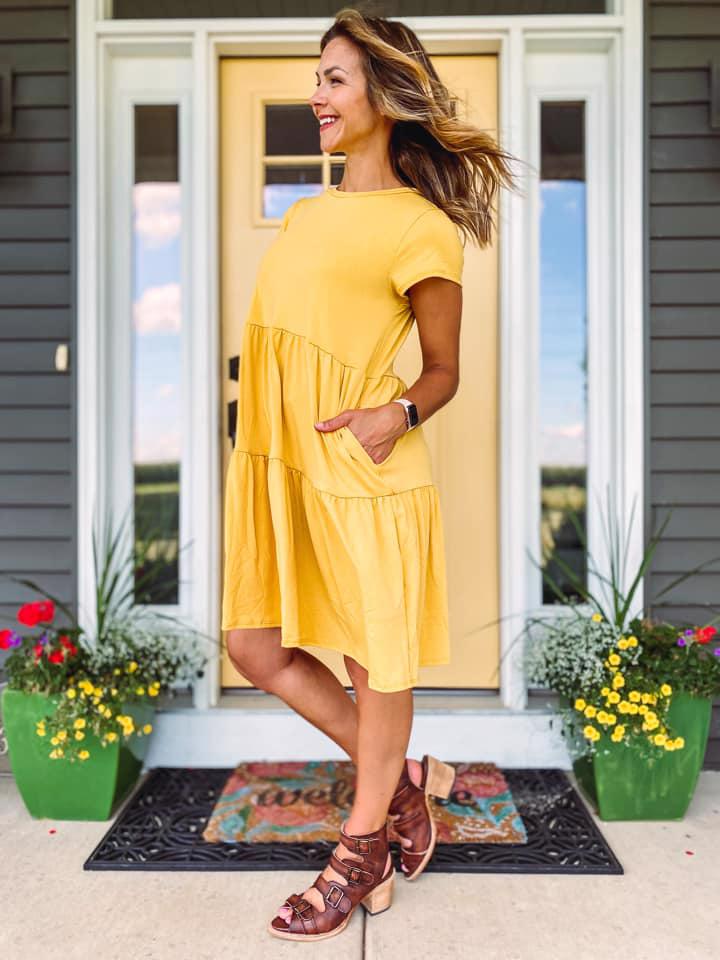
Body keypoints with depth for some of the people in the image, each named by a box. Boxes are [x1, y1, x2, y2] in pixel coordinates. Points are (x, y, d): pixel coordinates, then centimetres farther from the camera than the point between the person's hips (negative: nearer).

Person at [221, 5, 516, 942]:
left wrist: (398, 415, -20)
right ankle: (407, 777, 30)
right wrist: (257, 447, 16)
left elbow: (443, 370, 0)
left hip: (363, 475, -8)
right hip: (277, 466, 8)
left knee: (376, 659, 7)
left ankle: (360, 852, 29)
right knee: (259, 648, 11)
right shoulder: (305, 214, 16)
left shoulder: (420, 228, -5)